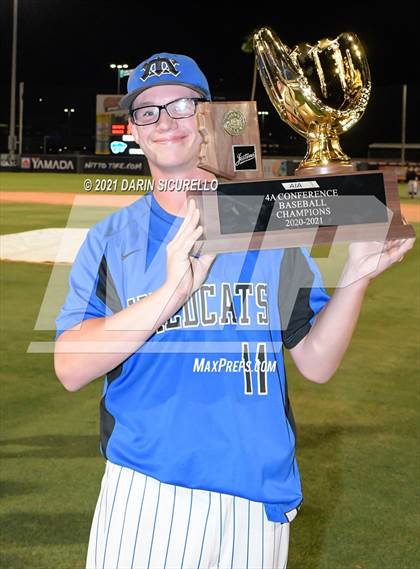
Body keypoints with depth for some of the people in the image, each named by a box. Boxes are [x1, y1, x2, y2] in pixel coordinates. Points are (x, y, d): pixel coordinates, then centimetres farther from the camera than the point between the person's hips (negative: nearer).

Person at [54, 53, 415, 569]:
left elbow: (316, 363, 4)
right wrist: (170, 292, -21)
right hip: (143, 493, 0)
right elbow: (70, 370, -9)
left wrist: (356, 274, -11)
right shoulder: (109, 239, 4)